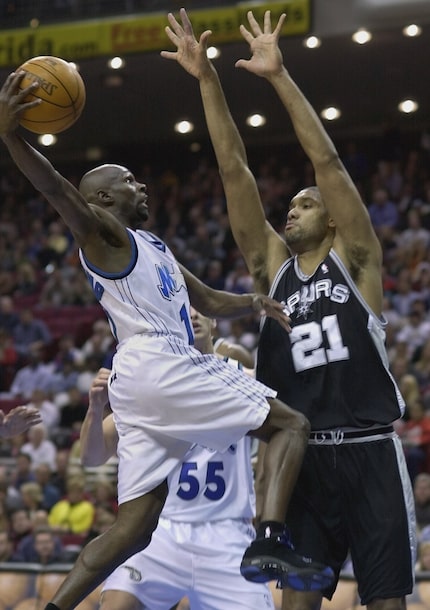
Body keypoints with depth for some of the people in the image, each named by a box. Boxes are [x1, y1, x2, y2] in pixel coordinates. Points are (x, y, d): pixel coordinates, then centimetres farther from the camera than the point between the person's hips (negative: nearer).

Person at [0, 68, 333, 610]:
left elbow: (211, 303, 33)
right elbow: (55, 186, -16)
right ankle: (270, 544, -22)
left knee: (134, 527, 4)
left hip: (140, 382, 9)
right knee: (291, 424, -4)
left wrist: (255, 302, 10)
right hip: (158, 366, -9)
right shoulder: (102, 230, 3)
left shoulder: (154, 248, 30)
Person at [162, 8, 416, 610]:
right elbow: (235, 171, 6)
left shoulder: (354, 258, 3)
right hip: (303, 454, 3)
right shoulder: (273, 264, 13)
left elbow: (327, 161, -6)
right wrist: (206, 79, 1)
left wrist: (279, 75, -11)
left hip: (369, 452, -3)